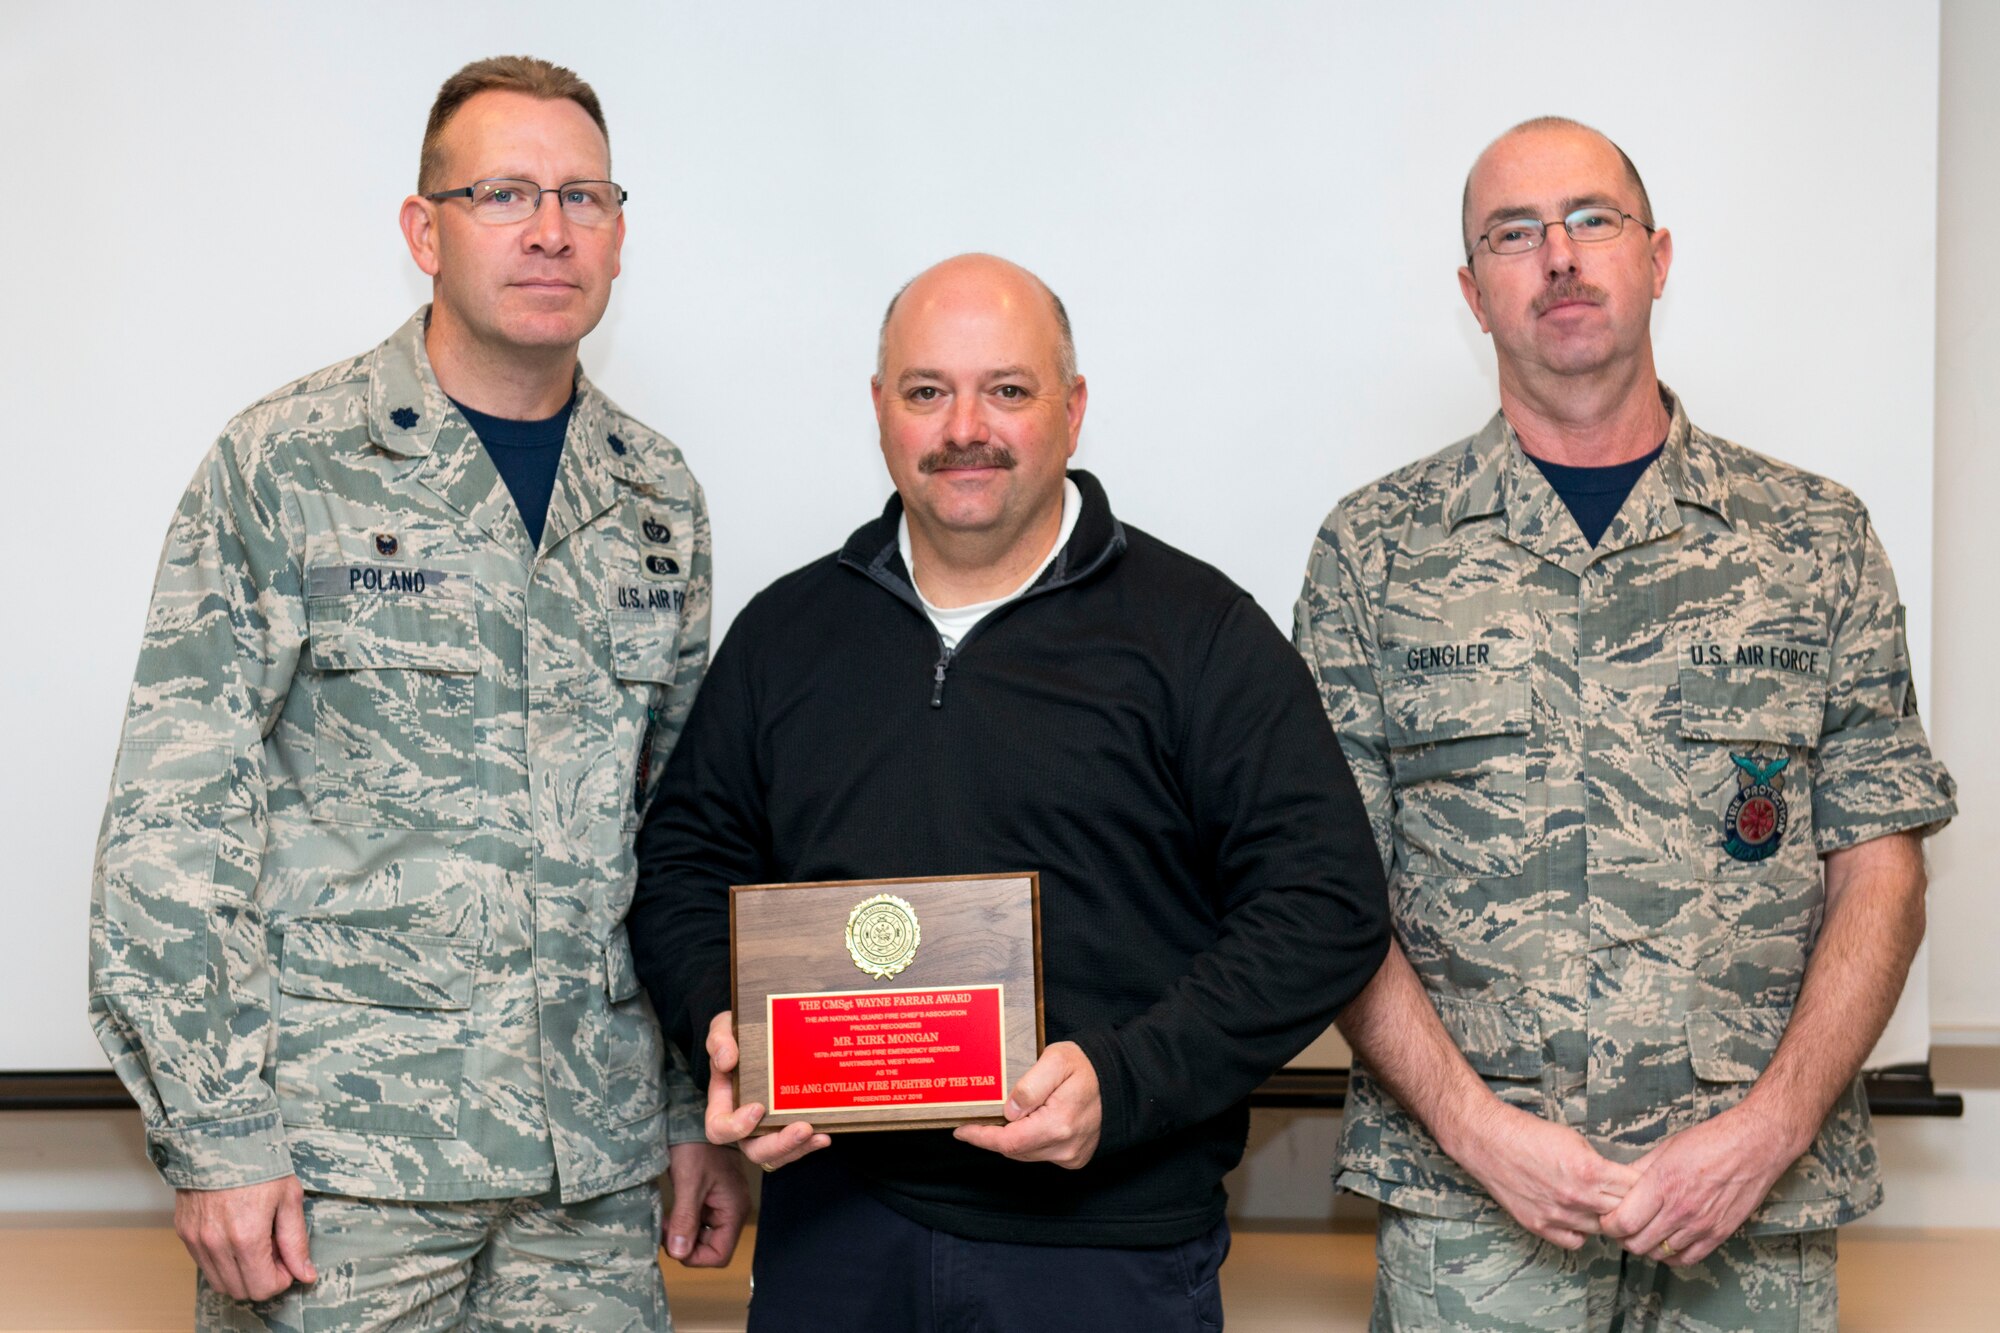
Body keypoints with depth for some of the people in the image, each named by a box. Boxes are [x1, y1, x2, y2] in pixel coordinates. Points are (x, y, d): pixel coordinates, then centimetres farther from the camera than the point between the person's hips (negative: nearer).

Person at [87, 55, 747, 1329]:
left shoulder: (659, 501, 10)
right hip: (339, 1158, -4)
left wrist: (702, 1112, 10)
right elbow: (174, 823, -7)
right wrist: (214, 1134, -12)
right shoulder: (284, 467, -4)